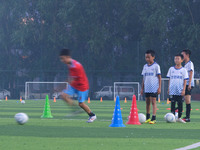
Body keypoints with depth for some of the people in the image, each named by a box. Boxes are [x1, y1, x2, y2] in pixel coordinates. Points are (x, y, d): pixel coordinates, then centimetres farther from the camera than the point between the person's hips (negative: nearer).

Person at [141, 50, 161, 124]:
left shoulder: (156, 66, -4)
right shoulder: (145, 66, 12)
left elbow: (159, 77, -3)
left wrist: (159, 87, -9)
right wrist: (142, 88, 15)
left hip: (154, 87, -5)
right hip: (147, 88, 5)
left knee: (153, 102, -9)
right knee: (147, 102, 9)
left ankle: (154, 118, -11)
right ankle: (148, 118, 18)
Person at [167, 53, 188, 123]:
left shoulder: (183, 70, 2)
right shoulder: (171, 69, 7)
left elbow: (185, 81, 1)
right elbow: (169, 79, 11)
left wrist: (183, 90, -6)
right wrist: (168, 88, 6)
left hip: (180, 91, -1)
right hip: (172, 90, 1)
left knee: (180, 104, 2)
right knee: (173, 103, 0)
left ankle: (179, 118, 11)